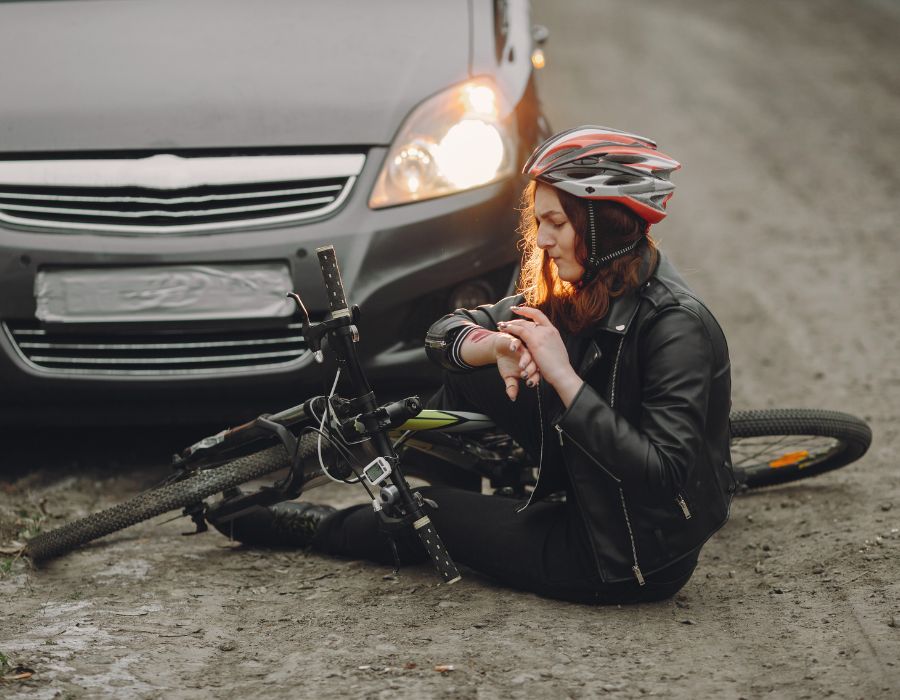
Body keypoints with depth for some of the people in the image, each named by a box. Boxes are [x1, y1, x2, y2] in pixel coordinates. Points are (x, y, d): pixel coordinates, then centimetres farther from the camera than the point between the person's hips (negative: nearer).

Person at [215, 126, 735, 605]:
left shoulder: (677, 325, -26)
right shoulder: (577, 295, 1)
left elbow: (663, 475, -32)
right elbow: (446, 333, 1)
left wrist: (563, 376, -33)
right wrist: (498, 345, -23)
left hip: (634, 565, -7)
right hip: (592, 505, 7)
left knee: (427, 511, 4)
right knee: (473, 374, 0)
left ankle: (325, 529, 35)